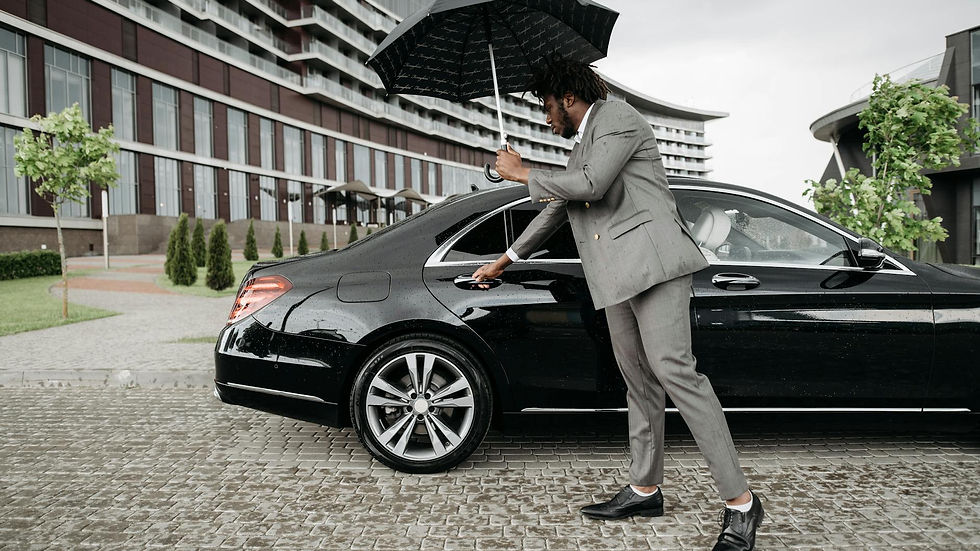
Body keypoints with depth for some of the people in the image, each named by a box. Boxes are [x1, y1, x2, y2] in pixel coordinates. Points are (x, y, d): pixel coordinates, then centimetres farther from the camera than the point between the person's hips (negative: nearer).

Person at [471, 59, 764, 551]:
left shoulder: (617, 118, 1)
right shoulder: (581, 146, 29)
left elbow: (590, 184, -15)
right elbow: (556, 209, 36)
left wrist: (523, 173, -2)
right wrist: (505, 260, 39)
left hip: (650, 259, -9)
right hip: (616, 277, 9)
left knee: (673, 370, -17)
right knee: (640, 382, 10)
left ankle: (740, 502, -14)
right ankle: (644, 489, 17)